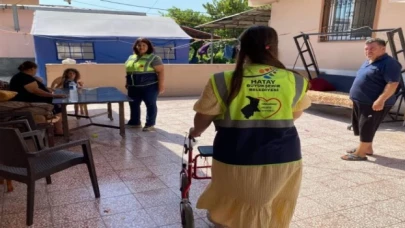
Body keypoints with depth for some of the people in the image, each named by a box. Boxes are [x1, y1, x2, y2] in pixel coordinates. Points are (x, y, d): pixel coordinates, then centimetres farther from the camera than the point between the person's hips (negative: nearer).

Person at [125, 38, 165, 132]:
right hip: (133, 87, 6)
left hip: (149, 86, -6)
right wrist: (127, 83, 19)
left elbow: (161, 71, -12)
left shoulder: (153, 58, -8)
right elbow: (128, 71, 20)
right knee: (133, 105, 11)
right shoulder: (131, 58, 12)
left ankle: (150, 124, 10)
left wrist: (161, 85, -17)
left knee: (150, 105, 2)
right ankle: (135, 122, 24)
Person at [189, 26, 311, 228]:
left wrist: (196, 132, 20)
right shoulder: (294, 81, -3)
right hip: (284, 158, 2)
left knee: (229, 209, 27)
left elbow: (203, 117, -2)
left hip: (236, 160, -2)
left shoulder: (223, 81, -12)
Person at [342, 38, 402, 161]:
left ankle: (360, 153, 1)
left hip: (374, 103, -10)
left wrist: (381, 100, -30)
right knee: (362, 127, 17)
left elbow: (393, 83, -24)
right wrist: (356, 97, 23)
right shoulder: (368, 62, 14)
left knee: (366, 127, -6)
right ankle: (367, 148, 31)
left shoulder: (389, 63, -16)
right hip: (361, 102, 10)